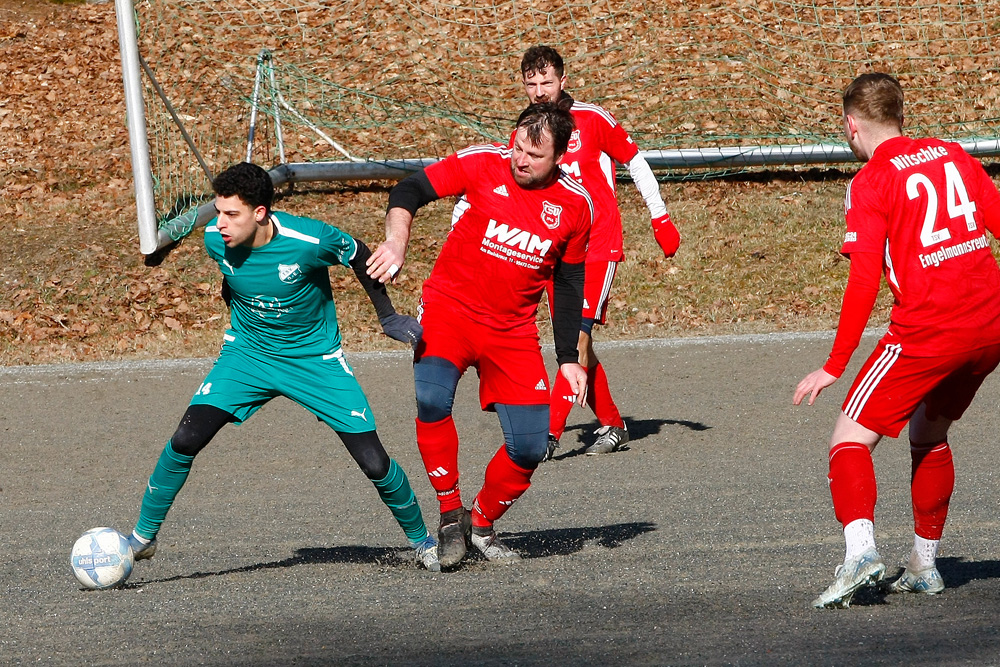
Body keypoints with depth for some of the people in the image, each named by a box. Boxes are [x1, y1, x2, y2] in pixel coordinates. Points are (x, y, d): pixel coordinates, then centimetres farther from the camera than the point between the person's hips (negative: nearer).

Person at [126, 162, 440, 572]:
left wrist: (388, 316, 2)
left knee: (374, 462, -6)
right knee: (186, 440, -17)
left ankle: (420, 538, 20)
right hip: (247, 351, 2)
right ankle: (143, 536, 0)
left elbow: (359, 255, -7)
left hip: (316, 359, -2)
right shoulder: (215, 239, -16)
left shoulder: (309, 240, -28)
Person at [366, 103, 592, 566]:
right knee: (431, 399, -29)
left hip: (513, 330, 3)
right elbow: (408, 192, -10)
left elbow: (569, 284, 10)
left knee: (529, 447, -5)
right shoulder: (485, 165, -9)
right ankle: (450, 516, -12)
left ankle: (482, 523, 22)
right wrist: (395, 242, -29)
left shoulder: (575, 205, 0)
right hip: (450, 308, -3)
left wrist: (568, 359, 9)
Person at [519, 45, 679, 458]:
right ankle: (611, 425, 20)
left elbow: (635, 163, 6)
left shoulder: (592, 120, -5)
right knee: (574, 345, 4)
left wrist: (660, 218, 7)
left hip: (598, 245, -5)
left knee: (579, 335, -17)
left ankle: (551, 432, -22)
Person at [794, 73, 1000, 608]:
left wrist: (835, 366, -9)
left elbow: (864, 281, -11)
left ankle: (860, 551, -25)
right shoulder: (952, 156, 13)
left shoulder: (871, 182, -4)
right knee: (929, 433, 25)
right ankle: (924, 565, 27)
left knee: (850, 438, -3)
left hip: (928, 330, -7)